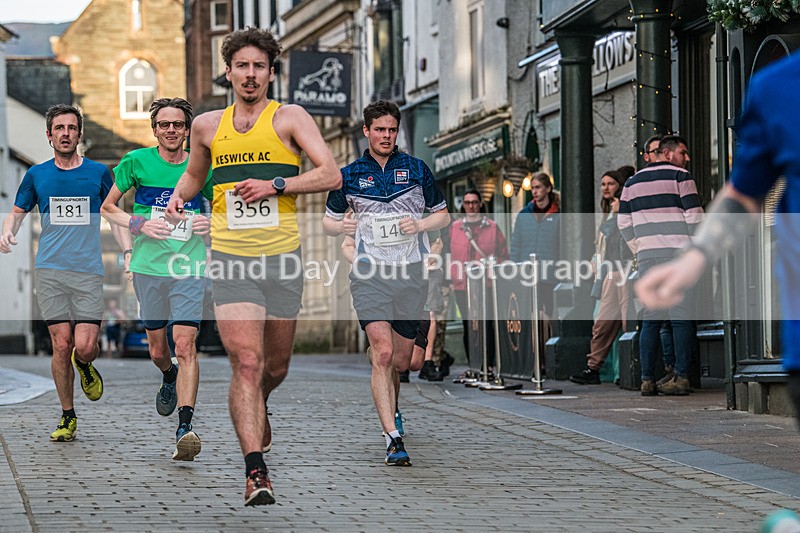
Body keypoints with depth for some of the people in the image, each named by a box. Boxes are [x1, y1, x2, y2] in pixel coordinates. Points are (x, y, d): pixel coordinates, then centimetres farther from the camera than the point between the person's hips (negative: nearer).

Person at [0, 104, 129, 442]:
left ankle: (85, 366, 27)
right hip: (49, 271, 1)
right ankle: (68, 417, 11)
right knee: (61, 344, -4)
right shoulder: (36, 175, 9)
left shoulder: (98, 172, 7)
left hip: (88, 271, -1)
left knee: (85, 347, -11)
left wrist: (128, 251, 2)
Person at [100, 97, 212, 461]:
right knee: (157, 350, 10)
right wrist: (138, 224, -8)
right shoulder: (136, 162, 2)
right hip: (148, 267, 1)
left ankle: (185, 427, -19)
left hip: (189, 268, -1)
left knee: (185, 345, -14)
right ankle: (169, 378, 46)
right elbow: (107, 207, 9)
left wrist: (211, 222, -3)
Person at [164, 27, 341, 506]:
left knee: (275, 368, 13)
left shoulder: (289, 118, 0)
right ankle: (256, 471, -17)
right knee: (246, 362, -15)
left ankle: (257, 411, 48)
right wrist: (178, 197, 8)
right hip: (231, 258, 0)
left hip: (282, 257, 0)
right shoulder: (207, 126, 10)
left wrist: (276, 185, -19)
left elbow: (332, 175, -9)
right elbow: (195, 172, 29)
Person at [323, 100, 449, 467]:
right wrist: (342, 226, -7)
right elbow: (328, 221, 16)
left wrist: (419, 224, -7)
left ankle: (389, 406, 43)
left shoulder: (416, 169, 7)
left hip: (411, 272, 2)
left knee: (401, 361, 9)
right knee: (382, 354, -17)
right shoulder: (349, 175, 7)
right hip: (370, 272, -2)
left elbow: (443, 215, 14)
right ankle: (394, 440, -21)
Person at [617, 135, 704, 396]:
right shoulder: (680, 177, -1)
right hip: (678, 256, -4)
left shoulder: (633, 181, 16)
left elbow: (624, 222, 15)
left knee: (650, 319, 6)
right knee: (681, 318, -4)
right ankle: (681, 377, -9)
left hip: (647, 258, 4)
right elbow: (694, 216, -7)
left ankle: (647, 379, 1)